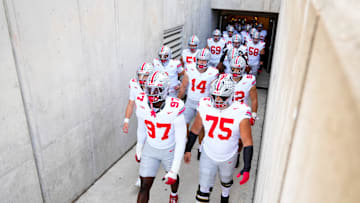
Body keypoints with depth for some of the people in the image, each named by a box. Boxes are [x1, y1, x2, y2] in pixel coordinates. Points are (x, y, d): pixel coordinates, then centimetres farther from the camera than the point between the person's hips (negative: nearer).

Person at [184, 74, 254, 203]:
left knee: (226, 181, 29)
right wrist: (188, 150, 6)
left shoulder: (240, 112, -26)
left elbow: (247, 142, -20)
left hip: (228, 158, 0)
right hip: (208, 155, 0)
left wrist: (246, 169, -22)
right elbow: (195, 130, -2)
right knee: (204, 188, 7)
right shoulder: (205, 106, -19)